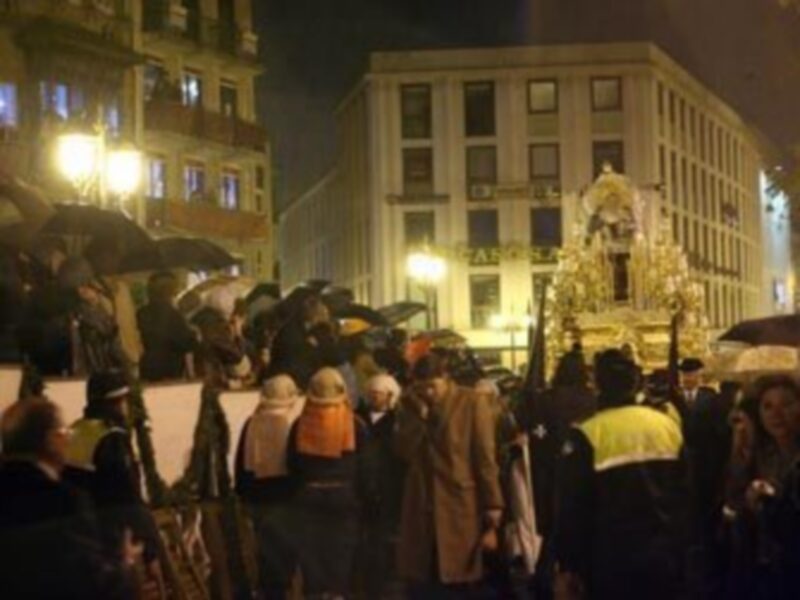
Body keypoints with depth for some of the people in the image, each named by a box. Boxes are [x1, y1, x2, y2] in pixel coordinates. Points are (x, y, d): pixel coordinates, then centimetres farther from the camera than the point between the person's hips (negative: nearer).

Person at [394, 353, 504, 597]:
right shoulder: (411, 406, 8)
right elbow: (402, 451, -3)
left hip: (461, 512, -3)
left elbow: (485, 462, -7)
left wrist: (491, 520, -10)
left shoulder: (471, 405, -6)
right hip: (422, 514, 4)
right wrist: (419, 416, -16)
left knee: (459, 588, 2)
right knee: (422, 588, 5)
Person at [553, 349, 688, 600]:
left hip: (612, 561, -4)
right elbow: (688, 491, 9)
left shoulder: (586, 435, -12)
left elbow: (572, 507, -10)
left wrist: (568, 565, -1)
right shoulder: (669, 424, 1)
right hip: (666, 556, 4)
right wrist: (680, 546, 19)